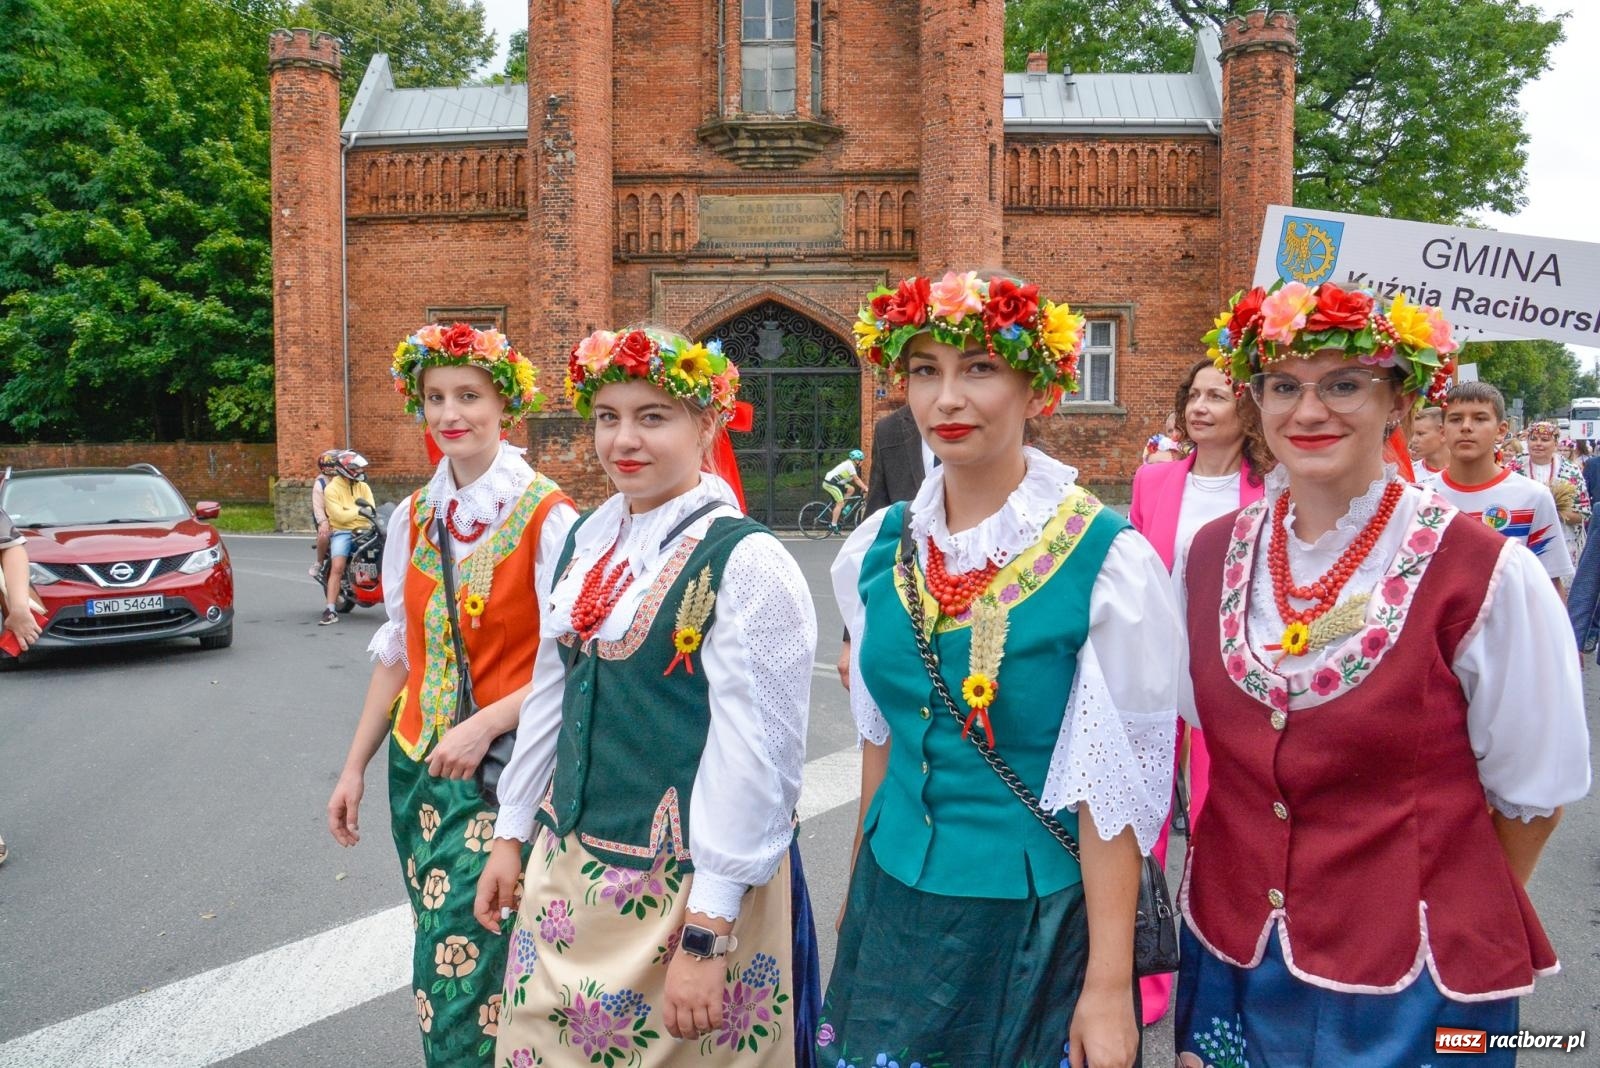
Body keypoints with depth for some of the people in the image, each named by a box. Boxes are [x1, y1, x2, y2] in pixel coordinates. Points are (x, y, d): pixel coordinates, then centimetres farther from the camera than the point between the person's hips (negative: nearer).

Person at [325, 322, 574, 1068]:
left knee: (463, 965, -6)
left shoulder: (547, 517, -11)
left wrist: (483, 727, -19)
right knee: (441, 955, 12)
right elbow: (396, 651, 12)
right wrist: (356, 766, 12)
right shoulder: (412, 518, 7)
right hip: (418, 764, 5)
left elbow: (569, 664, -11)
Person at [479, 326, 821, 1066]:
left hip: (684, 883, -6)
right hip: (567, 863, 7)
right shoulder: (584, 541, 5)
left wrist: (707, 936, -17)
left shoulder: (747, 562, -17)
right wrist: (511, 835, 14)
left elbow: (754, 759, -18)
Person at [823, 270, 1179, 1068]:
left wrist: (1110, 985, -12)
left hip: (1034, 921, -4)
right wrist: (858, 890, 15)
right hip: (894, 905, 5)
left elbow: (1112, 784, -14)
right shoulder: (877, 550, -2)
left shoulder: (1107, 561, -16)